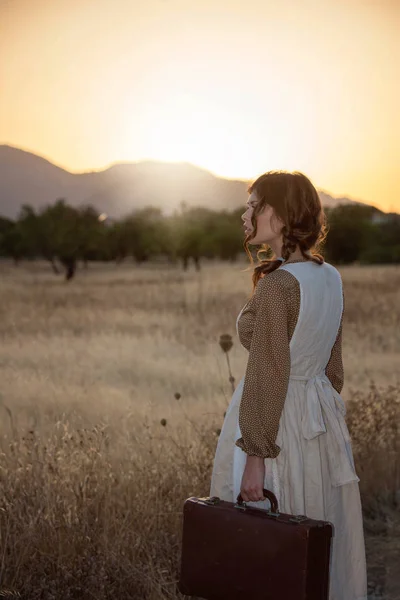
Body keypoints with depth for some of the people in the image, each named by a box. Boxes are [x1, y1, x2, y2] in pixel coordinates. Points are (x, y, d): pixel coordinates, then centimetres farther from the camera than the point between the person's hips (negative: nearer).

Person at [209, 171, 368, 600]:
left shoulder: (277, 285, -20)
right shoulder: (330, 278, 4)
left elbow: (268, 377, -22)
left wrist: (256, 458, -19)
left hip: (273, 420, -8)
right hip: (321, 421, 8)